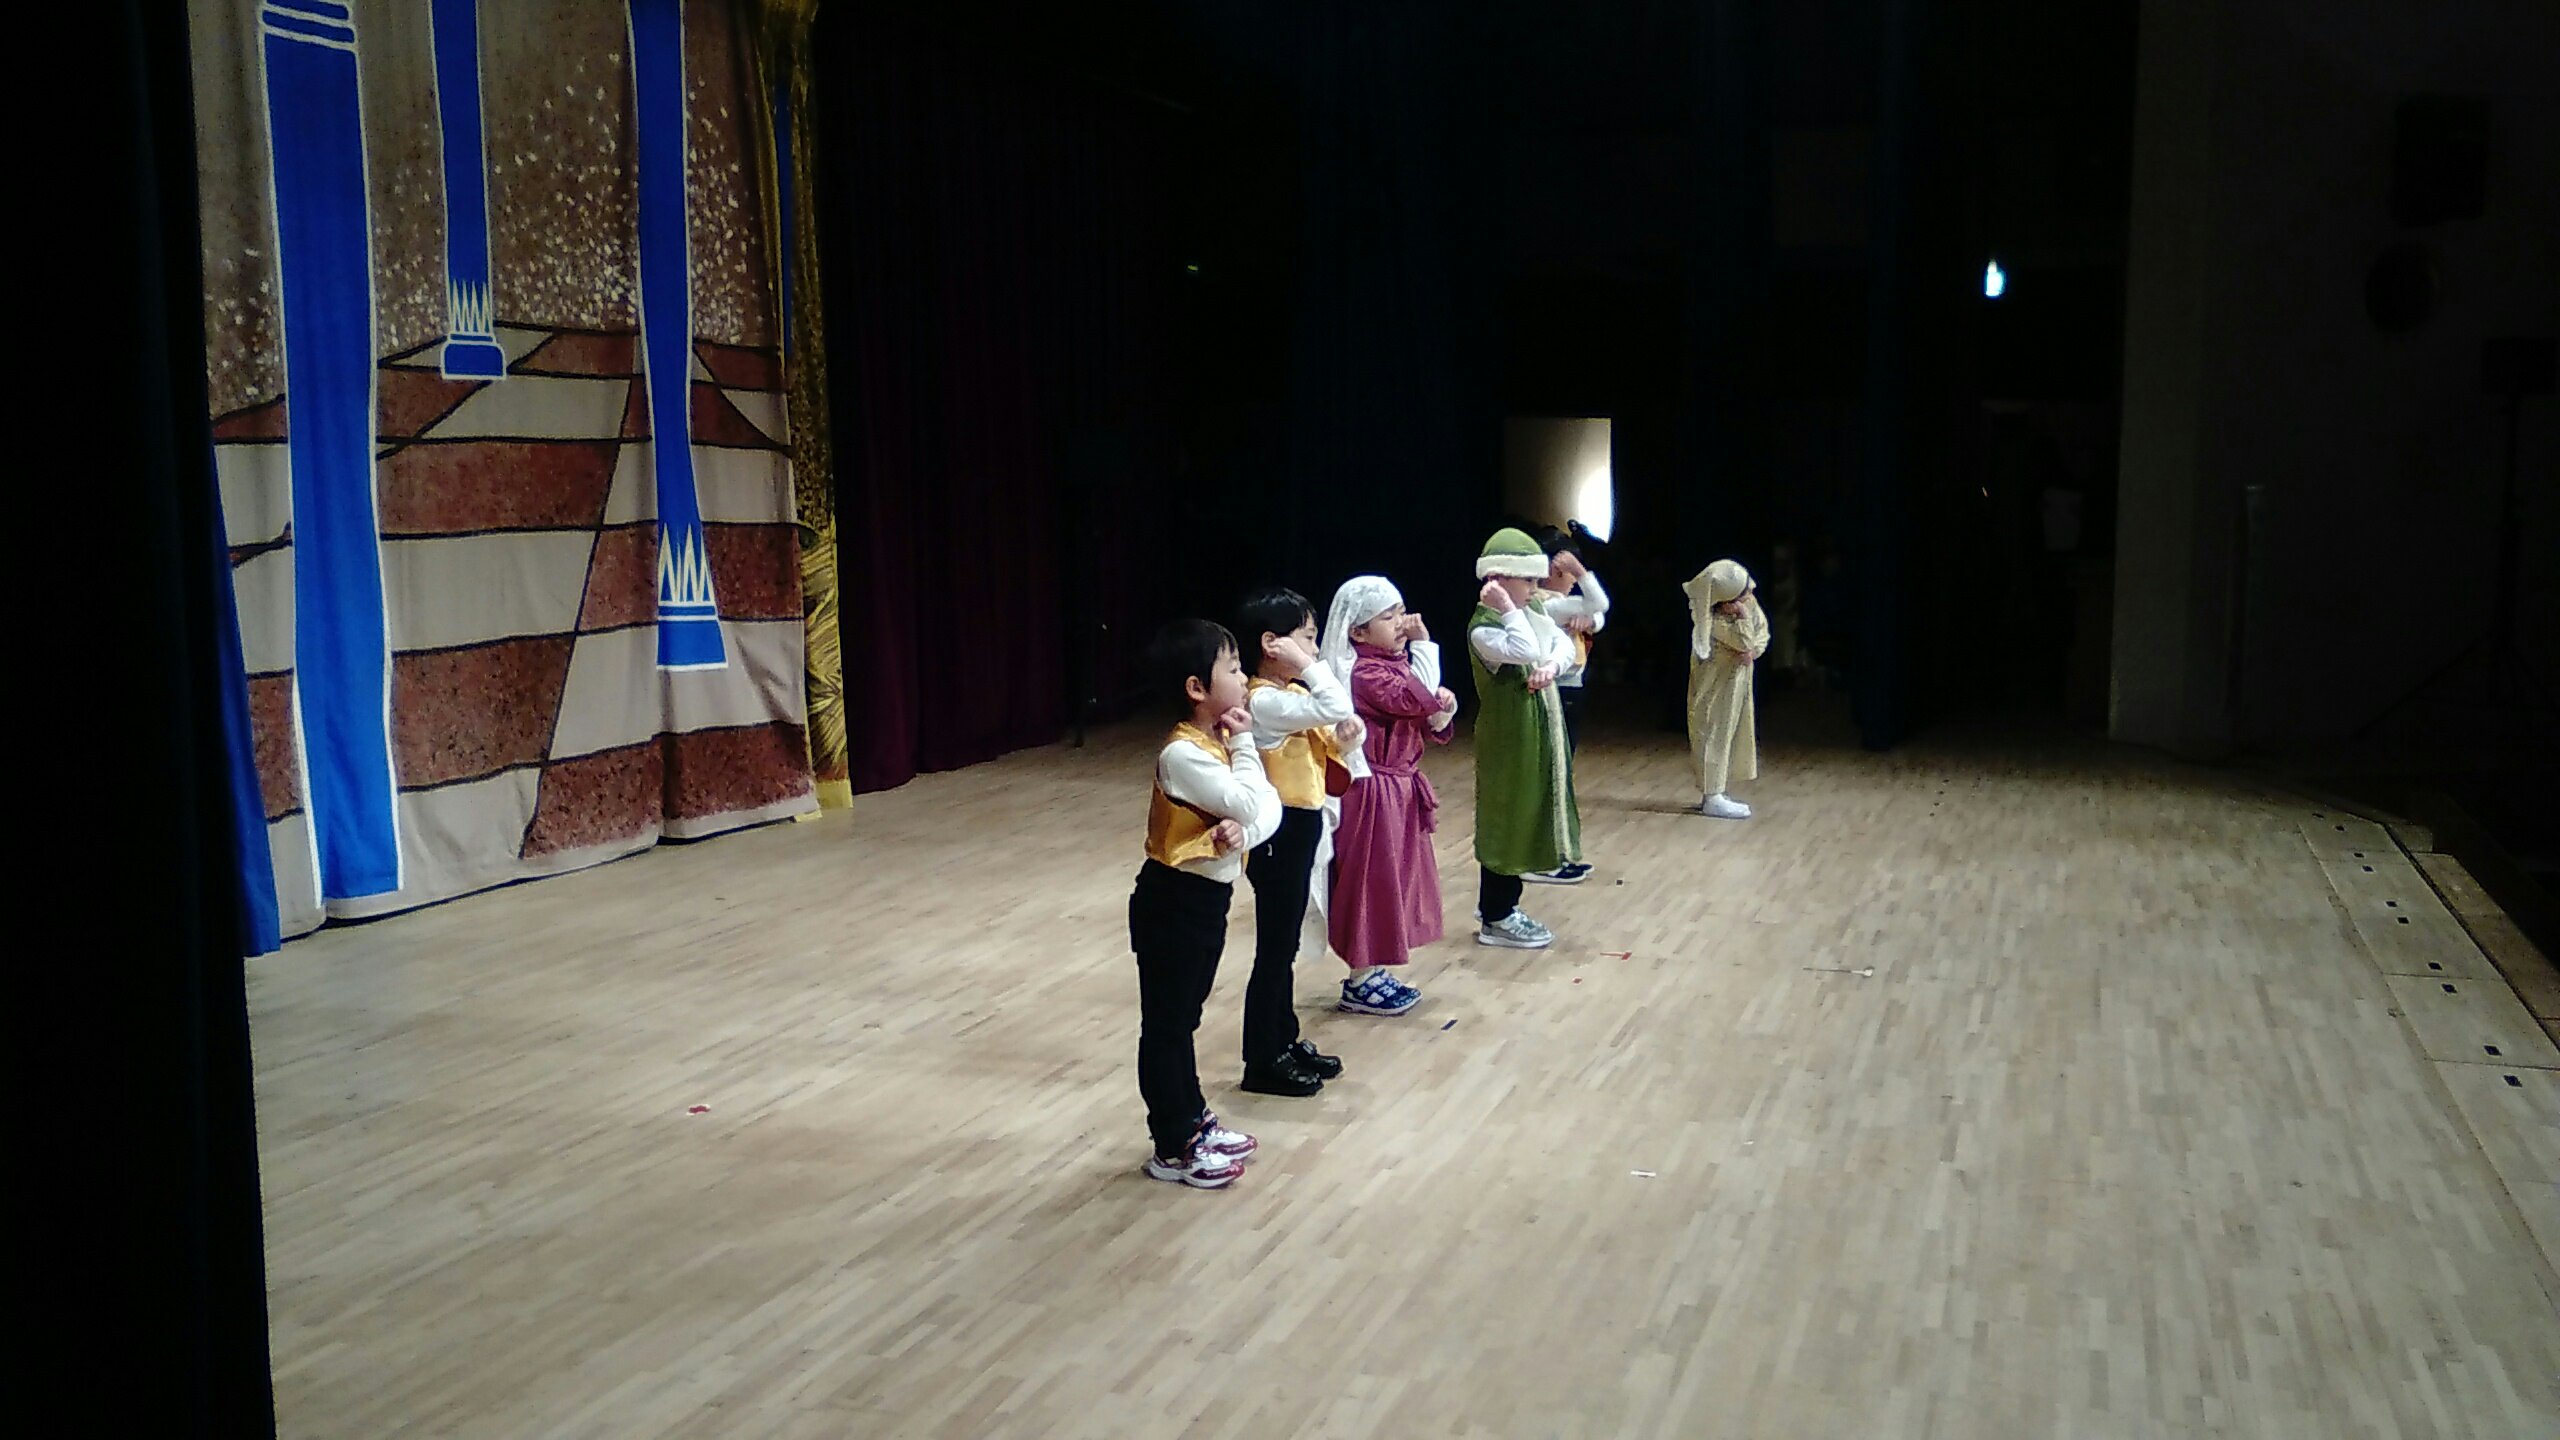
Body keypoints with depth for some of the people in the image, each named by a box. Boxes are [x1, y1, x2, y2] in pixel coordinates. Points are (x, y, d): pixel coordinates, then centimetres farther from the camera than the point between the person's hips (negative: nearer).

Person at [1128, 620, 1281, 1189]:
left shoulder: (1217, 741, 5)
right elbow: (1247, 804, -27)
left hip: (1206, 899, 9)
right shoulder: (1184, 754, -23)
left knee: (1183, 1017, 21)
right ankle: (1172, 1150, 13)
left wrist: (1243, 829, -22)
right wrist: (1244, 745, -15)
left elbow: (1268, 805, 0)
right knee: (1165, 1025, 3)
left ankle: (1192, 1121, 34)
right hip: (1175, 901, -9)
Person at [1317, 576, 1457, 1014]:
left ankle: (1376, 973, 26)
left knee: (1391, 882, 15)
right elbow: (1416, 699, -34)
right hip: (1374, 792, -10)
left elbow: (1426, 726, 14)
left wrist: (1442, 712, -9)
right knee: (1372, 882, -1)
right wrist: (1423, 646, -24)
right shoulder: (1366, 673, -19)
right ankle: (1359, 984, 9)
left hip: (1401, 787, 10)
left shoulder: (1396, 665, 10)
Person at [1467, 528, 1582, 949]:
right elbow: (1527, 652, -35)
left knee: (1525, 819, 16)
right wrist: (1509, 610, -27)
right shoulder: (1482, 629, -21)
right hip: (1508, 738, -9)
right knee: (1505, 821, -1)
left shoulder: (1531, 613, 7)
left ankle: (1501, 905, 28)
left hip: (1537, 733, 9)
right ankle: (1495, 919, 10)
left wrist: (1552, 666, -16)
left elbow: (1564, 644, 3)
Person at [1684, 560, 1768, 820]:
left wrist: (1755, 649, -14)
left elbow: (1762, 629, 3)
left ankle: (1717, 792, 22)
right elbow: (1743, 640, -29)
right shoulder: (1713, 617, -27)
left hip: (1738, 681, 8)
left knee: (1735, 733, 13)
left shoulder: (1749, 600, -5)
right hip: (1715, 685, -8)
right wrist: (1743, 614, -32)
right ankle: (1712, 798, -1)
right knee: (1715, 735, -5)